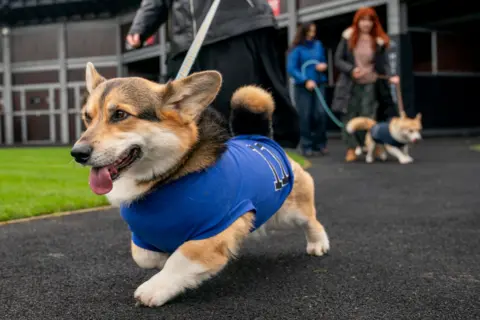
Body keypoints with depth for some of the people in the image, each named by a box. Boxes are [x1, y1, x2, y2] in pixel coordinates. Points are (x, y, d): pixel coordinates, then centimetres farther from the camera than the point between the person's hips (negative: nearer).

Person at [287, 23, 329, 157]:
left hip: (319, 84, 3)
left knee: (320, 113, -4)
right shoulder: (296, 49, -5)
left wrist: (323, 65, -3)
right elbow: (291, 69, -9)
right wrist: (305, 80, -17)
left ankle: (320, 144, 9)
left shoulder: (318, 45, 7)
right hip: (303, 86, -3)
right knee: (305, 116, -3)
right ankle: (307, 146, 6)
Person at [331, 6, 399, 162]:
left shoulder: (379, 41, 3)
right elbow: (338, 60, 2)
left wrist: (390, 77, -16)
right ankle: (351, 149, 9)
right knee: (349, 116, 0)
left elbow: (384, 64, 2)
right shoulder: (348, 37, 3)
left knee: (368, 118, -3)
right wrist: (351, 69, -15)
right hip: (350, 84, 0)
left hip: (370, 85, 0)